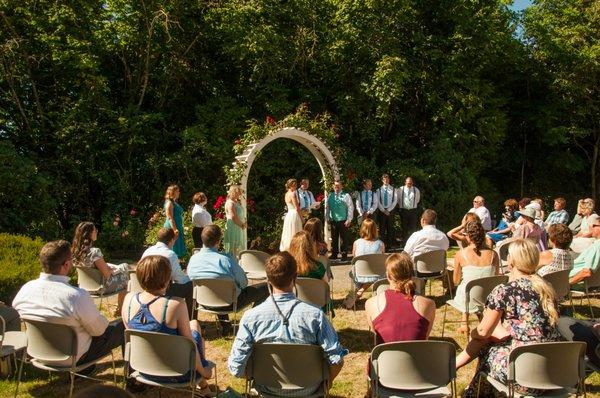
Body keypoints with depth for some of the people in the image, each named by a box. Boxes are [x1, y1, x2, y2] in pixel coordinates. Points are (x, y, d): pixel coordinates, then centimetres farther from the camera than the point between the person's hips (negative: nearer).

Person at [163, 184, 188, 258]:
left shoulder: (175, 202, 16)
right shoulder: (169, 203, -13)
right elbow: (170, 218, -20)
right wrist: (175, 230, -25)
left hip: (178, 228, 10)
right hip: (171, 228, -10)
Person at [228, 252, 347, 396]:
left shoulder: (251, 317, -20)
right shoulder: (315, 315, -22)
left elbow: (236, 368, -18)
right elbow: (337, 360, -20)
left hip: (267, 389, 1)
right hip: (307, 390, 0)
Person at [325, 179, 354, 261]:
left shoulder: (346, 196, -3)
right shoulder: (330, 196, 7)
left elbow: (351, 208, -4)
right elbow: (327, 207, 13)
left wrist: (349, 220, -9)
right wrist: (327, 218, 8)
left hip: (343, 221, -3)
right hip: (333, 221, 3)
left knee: (344, 238, -1)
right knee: (334, 238, 10)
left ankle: (344, 255, 7)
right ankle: (334, 254, 21)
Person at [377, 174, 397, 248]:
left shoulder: (393, 189, 3)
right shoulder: (379, 190, 3)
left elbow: (395, 201, 0)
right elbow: (377, 201, -1)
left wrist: (389, 210, -9)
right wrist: (383, 210, -9)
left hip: (390, 210, 0)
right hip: (381, 211, 0)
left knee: (390, 228, 3)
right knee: (382, 228, 2)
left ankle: (390, 244, 8)